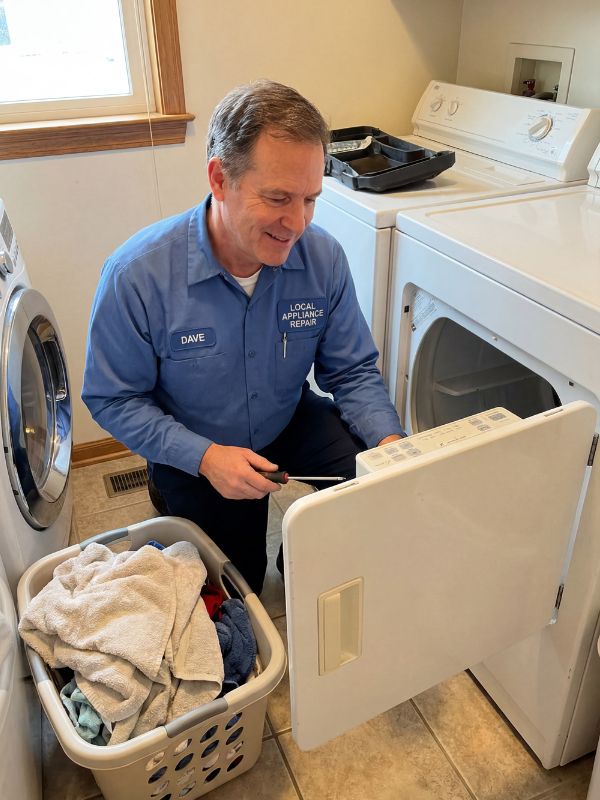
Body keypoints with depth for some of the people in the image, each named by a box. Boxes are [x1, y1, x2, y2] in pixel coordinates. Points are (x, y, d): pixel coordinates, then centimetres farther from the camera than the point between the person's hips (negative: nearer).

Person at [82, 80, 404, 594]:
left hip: (294, 423, 3)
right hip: (194, 457, -2)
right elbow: (112, 399, -16)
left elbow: (352, 372, -8)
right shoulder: (137, 275, -27)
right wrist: (203, 456, -29)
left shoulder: (323, 258, -18)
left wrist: (388, 438, -27)